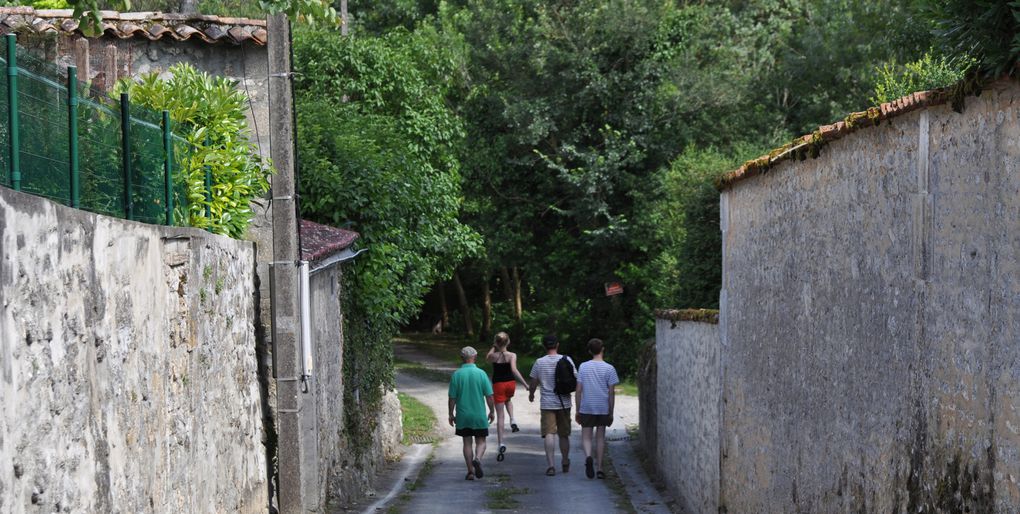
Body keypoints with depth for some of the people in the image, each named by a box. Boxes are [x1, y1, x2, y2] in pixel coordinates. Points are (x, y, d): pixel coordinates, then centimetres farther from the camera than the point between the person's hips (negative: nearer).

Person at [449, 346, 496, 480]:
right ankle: (477, 459, -19)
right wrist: (492, 411, 8)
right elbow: (489, 396, -5)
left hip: (462, 415, 1)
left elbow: (452, 398, -3)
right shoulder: (481, 374, -7)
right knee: (481, 441, 10)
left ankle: (470, 471, 7)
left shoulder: (456, 375, -5)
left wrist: (451, 414, 8)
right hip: (479, 415, -1)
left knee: (467, 443, 9)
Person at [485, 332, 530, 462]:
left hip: (498, 385, -1)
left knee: (500, 416, 1)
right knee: (508, 400, 38)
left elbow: (487, 358, 18)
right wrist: (525, 384, -23)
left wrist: (494, 347, 11)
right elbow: (514, 370, -22)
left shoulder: (493, 356, -6)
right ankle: (513, 421, 17)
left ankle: (501, 444, -10)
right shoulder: (512, 355, -10)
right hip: (510, 384, 1)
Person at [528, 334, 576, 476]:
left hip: (547, 404, -1)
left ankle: (550, 465, -15)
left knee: (549, 434, -4)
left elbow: (533, 383, 5)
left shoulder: (539, 362, -3)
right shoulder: (567, 360, -2)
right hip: (564, 403, 1)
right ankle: (565, 463, 29)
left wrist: (531, 394, 24)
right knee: (564, 435, 14)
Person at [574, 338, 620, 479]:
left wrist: (578, 410, 6)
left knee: (586, 436, 5)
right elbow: (611, 392, -4)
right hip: (603, 409, 0)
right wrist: (611, 413, 4)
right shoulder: (609, 368, -4)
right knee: (600, 437, 10)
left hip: (586, 408, 0)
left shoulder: (583, 367, -1)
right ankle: (599, 468, 9)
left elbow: (579, 390, 0)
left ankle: (588, 457, -24)